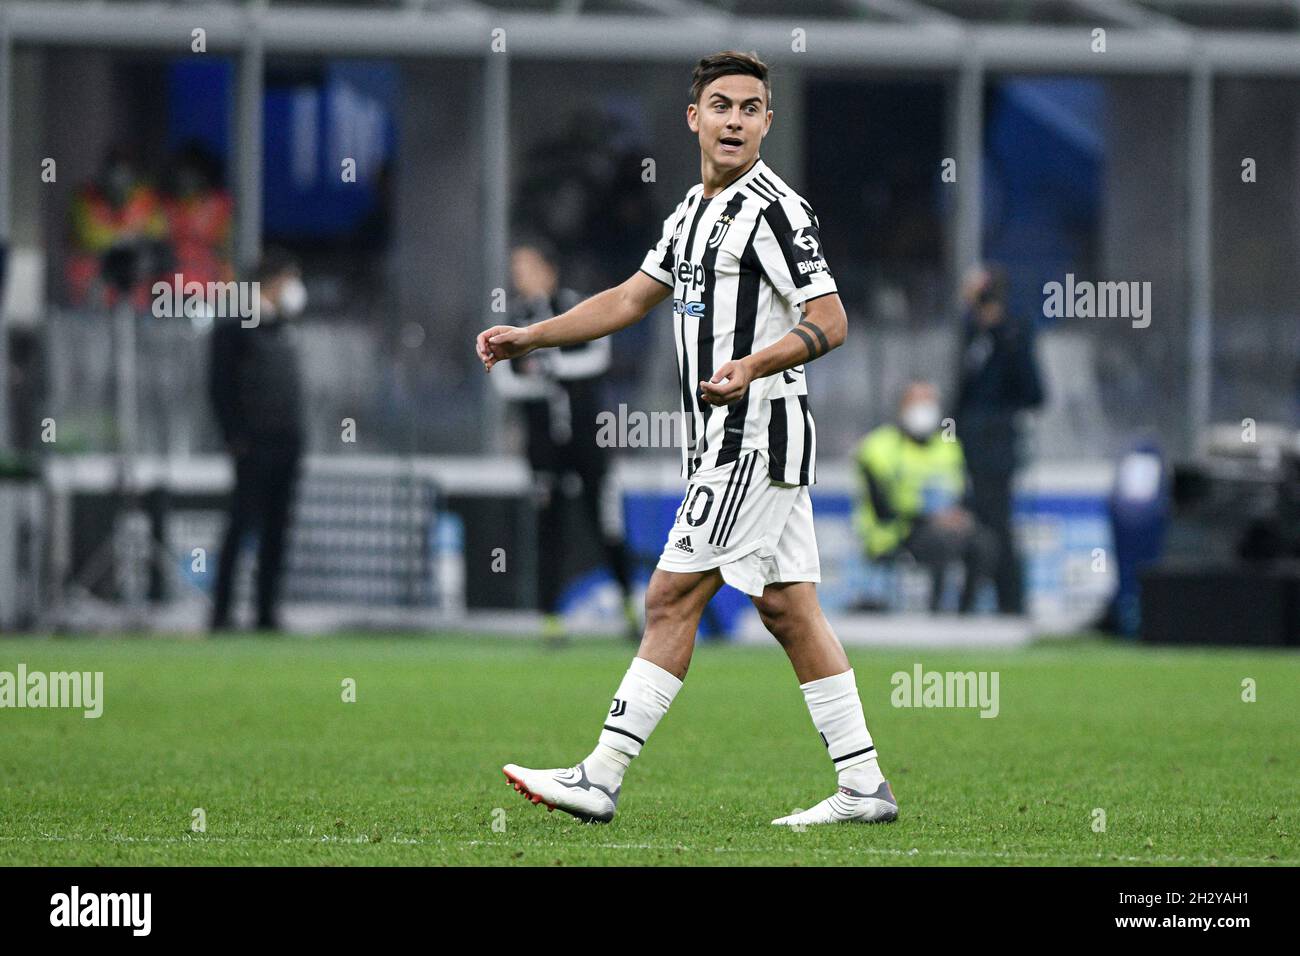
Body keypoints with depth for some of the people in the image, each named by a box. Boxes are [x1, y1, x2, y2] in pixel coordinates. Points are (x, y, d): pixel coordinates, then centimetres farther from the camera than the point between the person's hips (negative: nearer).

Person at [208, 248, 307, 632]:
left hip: (286, 443, 8)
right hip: (254, 446, -7)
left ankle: (267, 611, 10)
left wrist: (295, 435, 14)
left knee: (276, 531, 7)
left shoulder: (280, 328, 18)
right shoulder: (233, 327, -5)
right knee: (242, 525, -8)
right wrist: (235, 438, -14)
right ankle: (221, 612, -6)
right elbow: (220, 385, -10)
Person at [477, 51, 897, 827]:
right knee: (790, 610, 7)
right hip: (727, 443, 9)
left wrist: (753, 365, -32)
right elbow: (630, 300, 26)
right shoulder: (694, 213, 18)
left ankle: (601, 778, -7)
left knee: (673, 598, -8)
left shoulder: (777, 209, -11)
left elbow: (830, 323, -16)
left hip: (755, 435, -9)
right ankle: (865, 786, 8)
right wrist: (527, 338, 22)